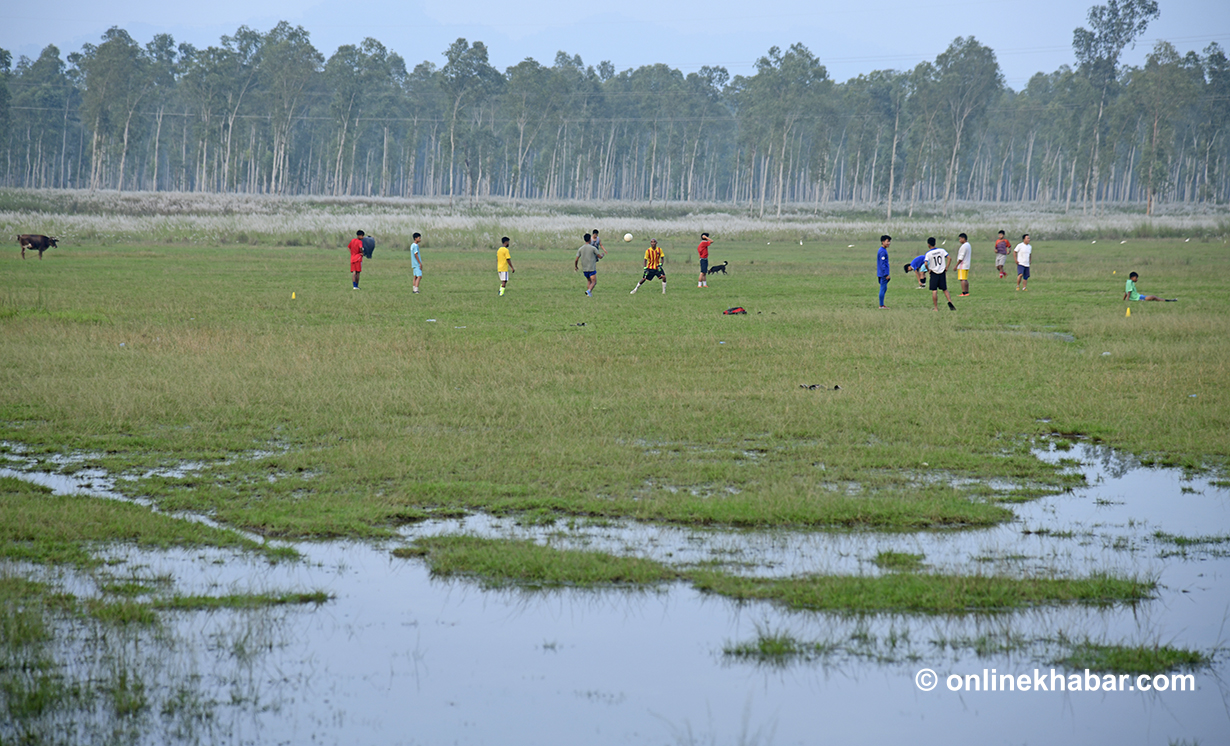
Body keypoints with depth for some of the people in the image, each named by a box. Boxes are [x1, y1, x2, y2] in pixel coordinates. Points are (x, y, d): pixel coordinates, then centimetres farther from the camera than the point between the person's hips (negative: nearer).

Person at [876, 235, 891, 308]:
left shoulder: (883, 250, 16)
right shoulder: (883, 251, -16)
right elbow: (882, 264, -20)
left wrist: (888, 274, 24)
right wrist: (886, 274, -21)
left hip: (882, 274, 10)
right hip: (883, 274, -10)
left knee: (884, 288, 14)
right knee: (883, 289, -6)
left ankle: (882, 304, 18)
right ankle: (881, 305, -4)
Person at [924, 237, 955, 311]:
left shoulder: (928, 253, -9)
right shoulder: (941, 250, 1)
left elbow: (926, 263, -21)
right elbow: (949, 258, -4)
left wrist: (928, 270, -4)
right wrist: (947, 267, 3)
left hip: (934, 273, -3)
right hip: (942, 272, 3)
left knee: (934, 291, 2)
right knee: (945, 289, 11)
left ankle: (935, 308, 3)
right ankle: (950, 302, -10)